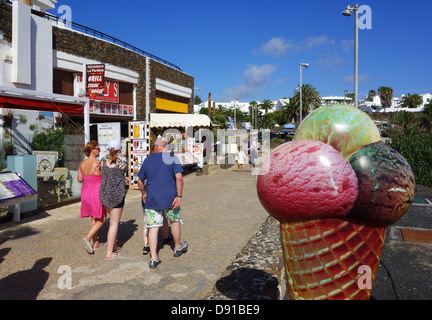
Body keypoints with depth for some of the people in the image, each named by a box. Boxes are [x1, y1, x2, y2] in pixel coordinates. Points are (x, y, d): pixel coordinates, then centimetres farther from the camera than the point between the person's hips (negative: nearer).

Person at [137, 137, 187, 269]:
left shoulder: (147, 160, 5)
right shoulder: (172, 159, -4)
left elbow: (140, 181, 13)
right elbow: (179, 178, -15)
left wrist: (144, 194, 28)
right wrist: (179, 196, -10)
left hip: (151, 199, 2)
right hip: (170, 198, -1)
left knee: (153, 227, 4)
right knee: (174, 221, 19)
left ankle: (153, 258, 3)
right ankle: (178, 247, 36)